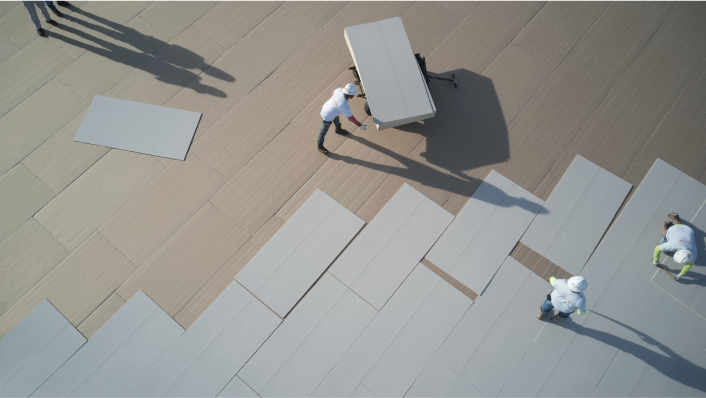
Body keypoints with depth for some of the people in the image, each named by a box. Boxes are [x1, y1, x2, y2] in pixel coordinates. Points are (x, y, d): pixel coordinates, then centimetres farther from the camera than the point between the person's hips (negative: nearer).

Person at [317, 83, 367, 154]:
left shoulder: (340, 90, -21)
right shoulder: (345, 106, -40)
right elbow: (350, 118, -27)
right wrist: (360, 125, -16)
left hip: (325, 108, 8)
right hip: (327, 117, -8)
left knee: (336, 119, 36)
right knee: (324, 131, 18)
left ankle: (338, 129, 69)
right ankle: (320, 146, 43)